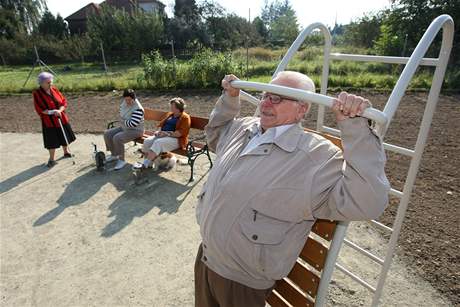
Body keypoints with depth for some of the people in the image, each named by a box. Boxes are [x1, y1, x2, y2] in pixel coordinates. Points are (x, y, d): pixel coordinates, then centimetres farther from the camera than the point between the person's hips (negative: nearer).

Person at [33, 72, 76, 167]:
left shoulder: (54, 89, 1)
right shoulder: (37, 93, -11)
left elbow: (64, 101, -1)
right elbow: (39, 109, -15)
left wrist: (59, 110, -18)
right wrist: (52, 112, -26)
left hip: (61, 119, 5)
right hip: (49, 122, -4)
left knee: (65, 137, 18)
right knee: (52, 141, 0)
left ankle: (66, 152, 40)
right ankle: (52, 159, 14)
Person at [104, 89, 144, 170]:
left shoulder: (137, 109, -25)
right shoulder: (124, 103, 1)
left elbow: (133, 124, -29)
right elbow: (121, 115, 20)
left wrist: (123, 122, -12)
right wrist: (124, 122, 2)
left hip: (135, 130, -9)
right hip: (124, 128, 9)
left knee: (117, 138, -28)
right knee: (107, 134, 3)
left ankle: (122, 160, -13)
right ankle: (114, 155, 18)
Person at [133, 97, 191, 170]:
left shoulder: (185, 118, -5)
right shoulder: (170, 114, 20)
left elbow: (180, 133, -15)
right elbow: (161, 124, 24)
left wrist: (167, 133, -19)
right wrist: (159, 131, 2)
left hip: (176, 139, -8)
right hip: (162, 136, 8)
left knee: (158, 143, -33)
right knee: (147, 141, -17)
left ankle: (144, 164, -29)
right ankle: (148, 164, -16)